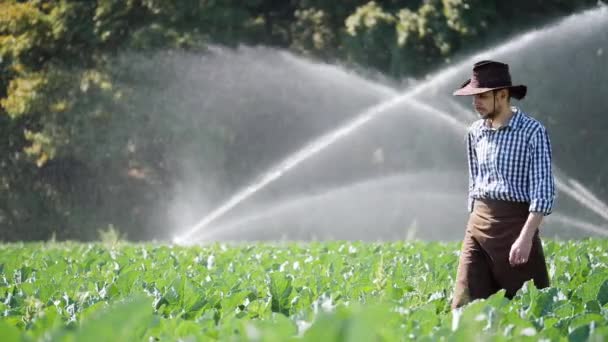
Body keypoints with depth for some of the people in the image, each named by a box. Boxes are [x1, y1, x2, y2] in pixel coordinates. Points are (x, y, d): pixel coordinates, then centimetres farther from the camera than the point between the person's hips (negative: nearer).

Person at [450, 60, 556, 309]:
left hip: (515, 223, -6)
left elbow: (543, 190, -13)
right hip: (478, 224, 6)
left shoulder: (532, 132, -8)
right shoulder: (475, 132, 11)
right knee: (465, 304, -3)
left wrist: (526, 237, -21)